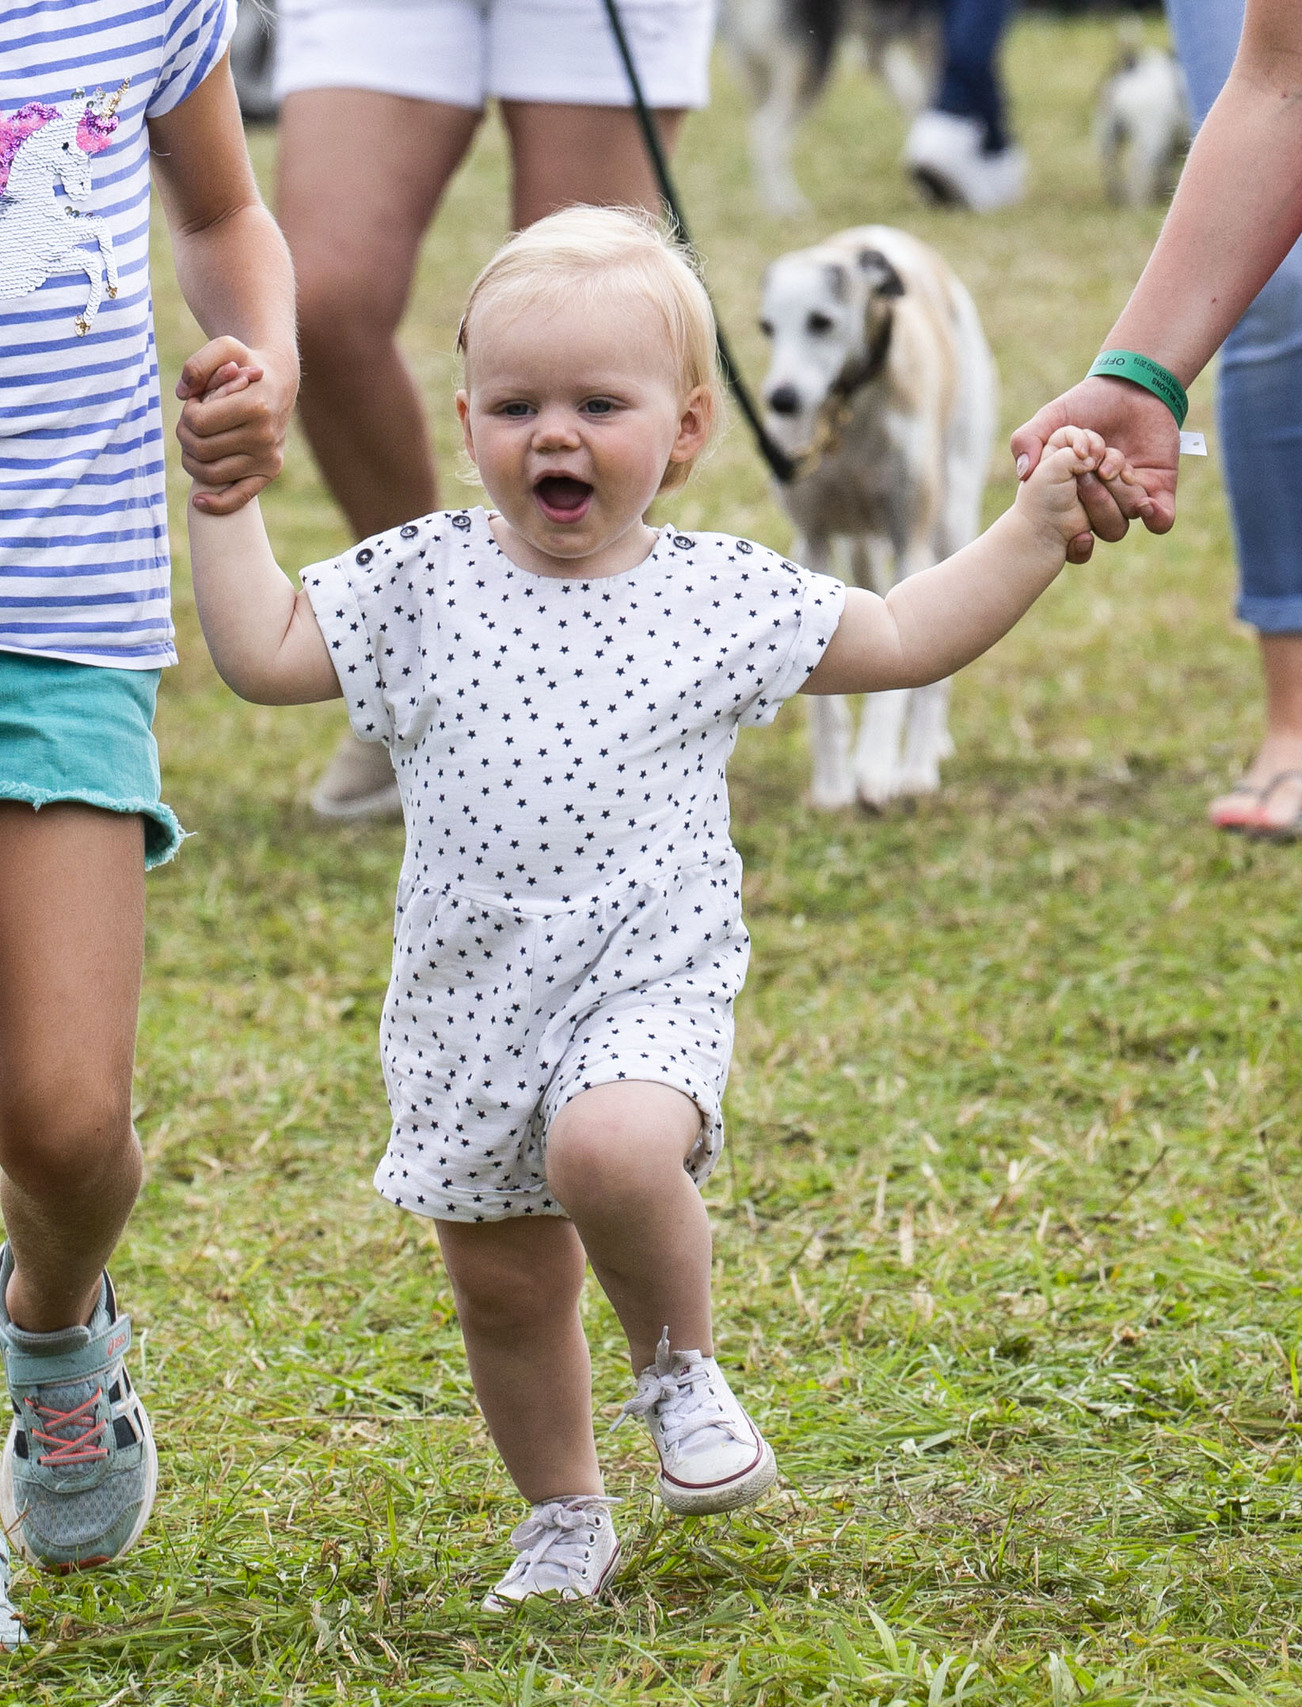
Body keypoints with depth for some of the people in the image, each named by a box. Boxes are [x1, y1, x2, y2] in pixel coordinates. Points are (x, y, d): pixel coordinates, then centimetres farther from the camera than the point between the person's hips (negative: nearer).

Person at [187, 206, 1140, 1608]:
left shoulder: (724, 597, 0)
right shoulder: (423, 582, 2)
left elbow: (899, 640, 9)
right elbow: (263, 650, 2)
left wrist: (1036, 530, 3)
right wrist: (225, 497, -3)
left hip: (649, 979, -3)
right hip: (470, 997, 3)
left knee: (615, 1149, -33)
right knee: (502, 1282, 10)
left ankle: (679, 1364, -4)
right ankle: (564, 1518, 33)